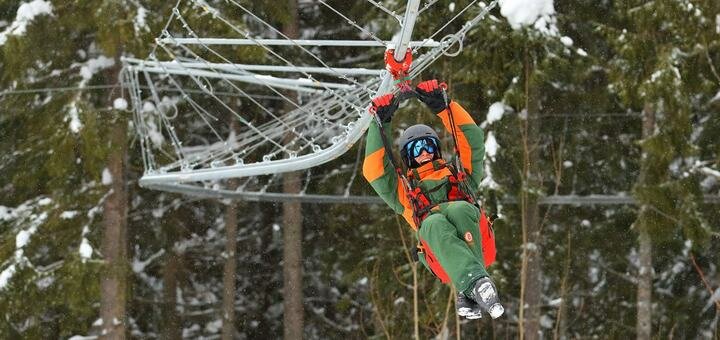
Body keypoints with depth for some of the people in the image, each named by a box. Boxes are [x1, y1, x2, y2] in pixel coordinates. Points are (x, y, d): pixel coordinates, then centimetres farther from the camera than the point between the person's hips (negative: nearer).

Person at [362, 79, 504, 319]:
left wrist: (442, 106, 18)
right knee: (434, 223, -37)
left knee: (459, 209, -34)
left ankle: (468, 293, -44)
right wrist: (380, 124, 18)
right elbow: (374, 171, 24)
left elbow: (472, 139, 27)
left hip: (472, 239, 1)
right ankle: (477, 283, -59)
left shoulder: (458, 174, 38)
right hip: (439, 255, -1)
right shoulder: (403, 190, 38)